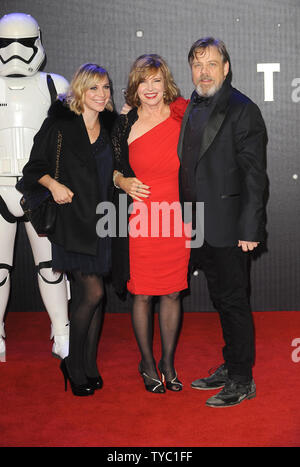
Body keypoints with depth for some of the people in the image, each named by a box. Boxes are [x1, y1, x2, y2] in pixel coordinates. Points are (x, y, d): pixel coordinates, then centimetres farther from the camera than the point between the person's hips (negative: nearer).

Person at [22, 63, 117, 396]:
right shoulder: (59, 124, -3)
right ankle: (74, 368, 11)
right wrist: (53, 184, -19)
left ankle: (88, 366, 22)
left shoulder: (110, 127, 10)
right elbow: (34, 168, -2)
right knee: (93, 294, -9)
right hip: (70, 221, -5)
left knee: (94, 297, 7)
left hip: (100, 222, 5)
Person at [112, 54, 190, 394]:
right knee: (142, 294, 5)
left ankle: (168, 362, 27)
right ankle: (147, 363, 25)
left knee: (172, 292, 9)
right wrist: (123, 182, -7)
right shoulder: (125, 125, 1)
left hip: (177, 219, 1)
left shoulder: (183, 116, 2)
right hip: (140, 220, -1)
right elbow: (113, 168, 12)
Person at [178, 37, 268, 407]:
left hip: (228, 228, -7)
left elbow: (254, 175, -14)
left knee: (234, 302, 2)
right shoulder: (192, 109, 13)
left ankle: (242, 380, 16)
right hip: (200, 226, 7)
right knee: (221, 300, 17)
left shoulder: (242, 110, -11)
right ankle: (229, 368, 31)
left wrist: (250, 229, -17)